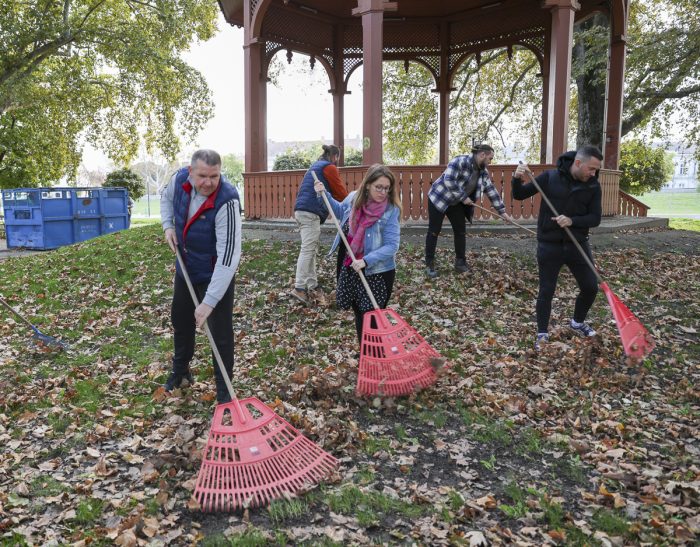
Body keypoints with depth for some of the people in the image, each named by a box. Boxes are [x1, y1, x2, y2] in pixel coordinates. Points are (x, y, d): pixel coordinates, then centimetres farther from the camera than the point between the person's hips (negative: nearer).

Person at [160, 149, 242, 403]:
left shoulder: (227, 201, -34)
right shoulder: (179, 179, -15)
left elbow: (228, 256, -37)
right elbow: (166, 197, 13)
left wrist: (210, 302, -39)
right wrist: (168, 225, -4)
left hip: (216, 274, -6)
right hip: (185, 268, 7)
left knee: (221, 332, -2)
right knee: (180, 320, 22)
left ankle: (224, 390, 16)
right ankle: (180, 370, 46)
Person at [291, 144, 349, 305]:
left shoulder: (315, 166, 25)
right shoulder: (330, 168, -1)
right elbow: (340, 192, -1)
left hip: (300, 210, 9)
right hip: (311, 213, -9)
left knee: (311, 249, 11)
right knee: (307, 249, -13)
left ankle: (312, 286, 12)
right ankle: (299, 288, -19)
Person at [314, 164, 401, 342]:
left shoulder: (390, 211, -17)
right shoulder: (353, 198, -4)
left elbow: (391, 246, -21)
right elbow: (339, 211, 20)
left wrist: (366, 261, -30)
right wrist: (324, 194, 8)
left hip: (377, 272, -5)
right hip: (350, 269, 5)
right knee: (359, 314, 17)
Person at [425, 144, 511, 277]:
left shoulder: (483, 172, 1)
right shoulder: (461, 162, -24)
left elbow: (492, 191, 5)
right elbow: (449, 181, -32)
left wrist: (502, 211, 4)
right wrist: (463, 197, -25)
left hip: (456, 203, 8)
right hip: (439, 198, -7)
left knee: (461, 231, 5)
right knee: (434, 231, -3)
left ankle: (460, 262, 17)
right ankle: (429, 265, 5)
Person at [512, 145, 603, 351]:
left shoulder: (593, 186, -3)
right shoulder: (550, 177, -8)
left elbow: (595, 218, -4)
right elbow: (519, 195, -3)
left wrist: (572, 221, -22)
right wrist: (517, 179, -24)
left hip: (577, 244, 3)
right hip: (549, 246, -3)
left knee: (591, 287, 8)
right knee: (546, 290, 3)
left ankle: (578, 323, 34)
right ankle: (542, 333, 19)